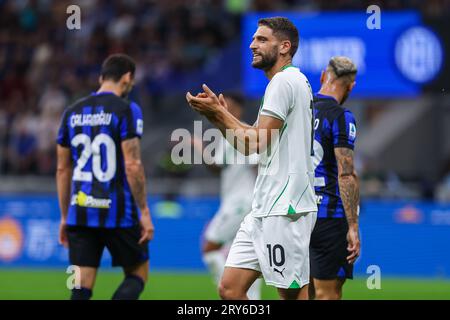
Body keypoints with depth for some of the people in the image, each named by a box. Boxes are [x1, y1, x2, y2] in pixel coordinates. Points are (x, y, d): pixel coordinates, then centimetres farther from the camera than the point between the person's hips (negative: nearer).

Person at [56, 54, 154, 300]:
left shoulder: (72, 112, 11)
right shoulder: (126, 110, -6)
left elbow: (62, 170, 13)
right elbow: (132, 165, -13)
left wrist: (65, 217, 19)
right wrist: (144, 212, -7)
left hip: (80, 213, 4)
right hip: (118, 213, -4)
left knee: (81, 290, 3)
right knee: (137, 274, 13)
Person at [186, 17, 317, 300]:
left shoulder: (285, 80, -11)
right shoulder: (290, 81, 20)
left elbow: (256, 144, -15)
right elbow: (262, 139, 21)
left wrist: (218, 113, -5)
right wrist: (221, 115, 14)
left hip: (284, 207, -10)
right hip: (265, 209, 10)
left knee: (293, 294, -6)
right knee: (230, 288, 5)